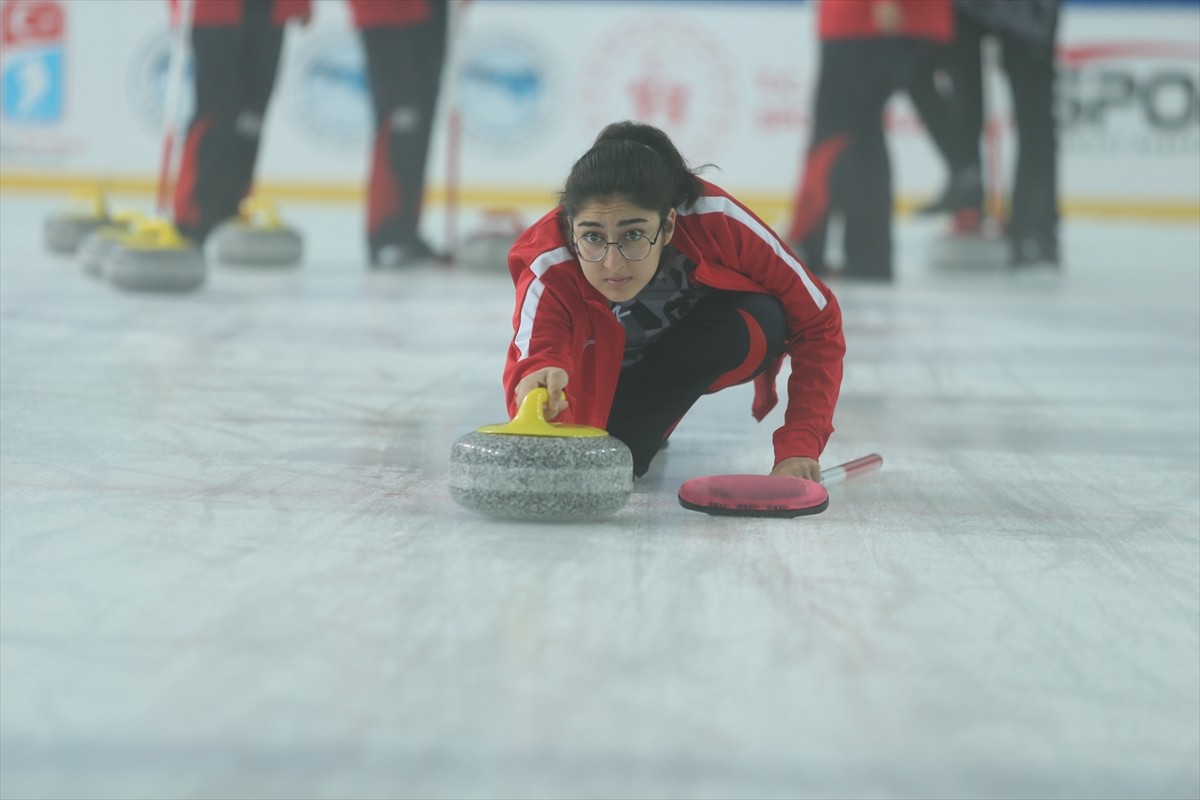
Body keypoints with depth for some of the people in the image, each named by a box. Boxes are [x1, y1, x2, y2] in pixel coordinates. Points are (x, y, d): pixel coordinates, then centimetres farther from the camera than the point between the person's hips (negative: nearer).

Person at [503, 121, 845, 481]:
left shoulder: (714, 220, -36)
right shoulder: (550, 274, -36)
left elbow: (819, 323, -26)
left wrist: (800, 448, -33)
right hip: (604, 373, 1)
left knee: (760, 324, -32)